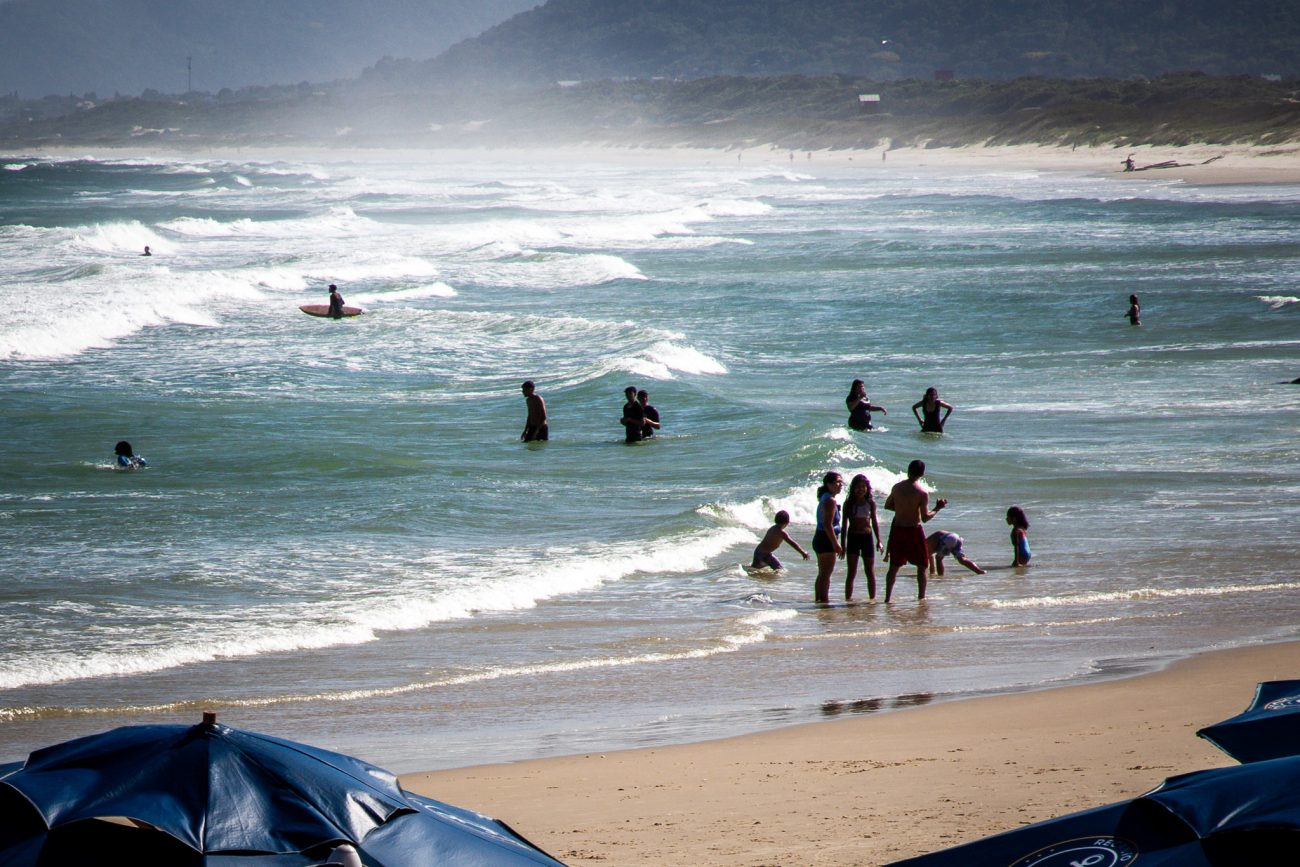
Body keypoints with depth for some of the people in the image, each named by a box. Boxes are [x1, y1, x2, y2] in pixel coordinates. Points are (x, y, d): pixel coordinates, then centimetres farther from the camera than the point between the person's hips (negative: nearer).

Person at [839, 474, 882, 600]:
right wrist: (843, 544, -1)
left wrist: (878, 541, 6)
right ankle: (848, 598, 0)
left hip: (867, 537, 1)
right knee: (851, 572, -4)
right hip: (853, 537, -1)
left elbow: (874, 522, 11)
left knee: (870, 572, 7)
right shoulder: (849, 503, -1)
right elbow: (844, 524, 2)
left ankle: (872, 598, 15)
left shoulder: (870, 503, 3)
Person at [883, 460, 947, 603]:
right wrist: (937, 509, 0)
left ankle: (887, 597, 12)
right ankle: (921, 597, 5)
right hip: (913, 530, -4)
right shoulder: (922, 493, -14)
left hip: (897, 529, 4)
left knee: (894, 566, 14)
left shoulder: (897, 487, 0)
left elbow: (887, 505, 13)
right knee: (922, 566, 8)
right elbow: (925, 518, -14)